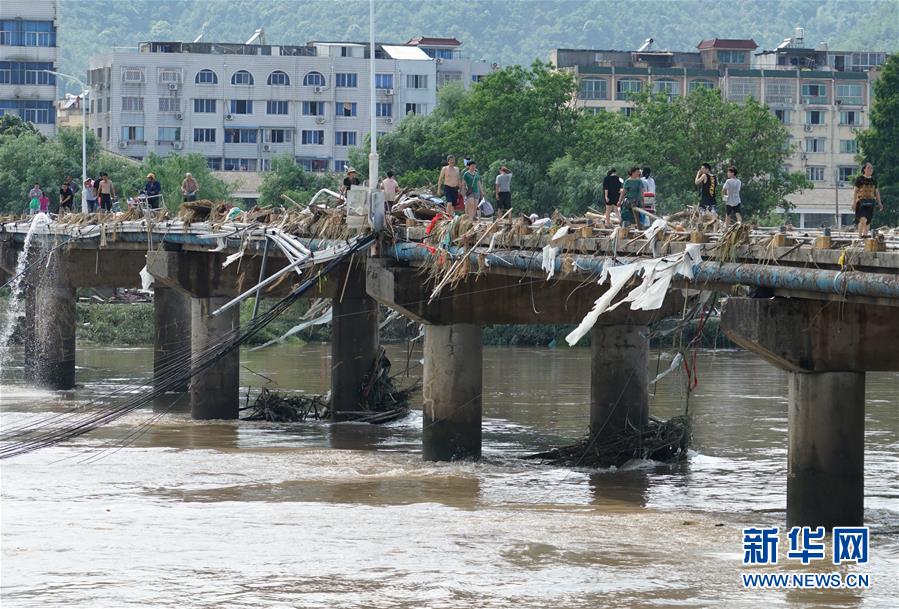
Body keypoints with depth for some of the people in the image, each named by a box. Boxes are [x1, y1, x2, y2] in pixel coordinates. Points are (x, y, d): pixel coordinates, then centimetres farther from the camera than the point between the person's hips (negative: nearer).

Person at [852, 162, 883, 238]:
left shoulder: (874, 180, 12)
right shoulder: (859, 179, -2)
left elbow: (877, 192, 17)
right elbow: (855, 191, -2)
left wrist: (879, 203, 14)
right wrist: (854, 202, -9)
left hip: (870, 202, 5)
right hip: (861, 201, -5)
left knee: (868, 220, 6)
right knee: (863, 219, -16)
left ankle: (865, 234, 13)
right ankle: (860, 235, -11)